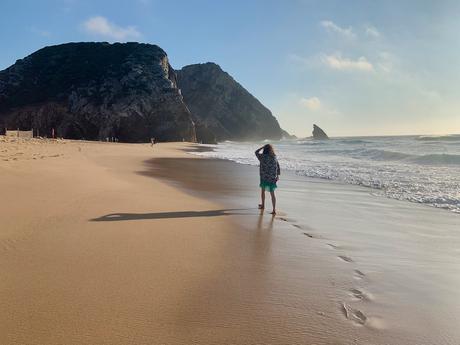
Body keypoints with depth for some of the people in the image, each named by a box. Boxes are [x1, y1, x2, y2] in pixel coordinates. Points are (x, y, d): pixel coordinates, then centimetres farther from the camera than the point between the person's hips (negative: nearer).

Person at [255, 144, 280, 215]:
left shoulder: (263, 157, -12)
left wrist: (263, 147, 9)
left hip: (264, 177, -2)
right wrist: (278, 176, 12)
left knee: (263, 190, 23)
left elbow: (256, 152, 6)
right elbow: (278, 167, 4)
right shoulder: (274, 157, -1)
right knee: (272, 193, 4)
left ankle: (263, 205, 39)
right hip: (272, 178, 2)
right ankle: (274, 210, -2)